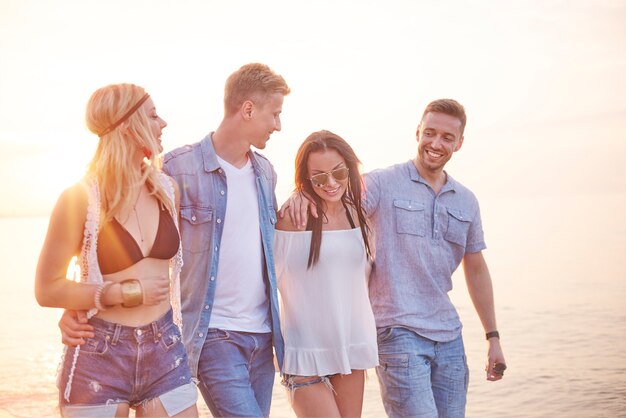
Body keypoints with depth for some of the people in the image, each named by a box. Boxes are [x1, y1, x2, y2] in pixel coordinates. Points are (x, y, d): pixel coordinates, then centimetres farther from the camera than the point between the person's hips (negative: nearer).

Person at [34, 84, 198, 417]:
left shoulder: (167, 189, 4)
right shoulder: (80, 198, -10)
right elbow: (47, 290, -7)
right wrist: (128, 293, -12)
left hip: (164, 352, 4)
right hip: (99, 357, -4)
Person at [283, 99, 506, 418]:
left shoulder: (466, 201, 13)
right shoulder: (384, 183, -4)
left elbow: (476, 270, 18)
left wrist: (493, 337, 18)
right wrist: (304, 195, -41)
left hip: (449, 335, 6)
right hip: (398, 331, -6)